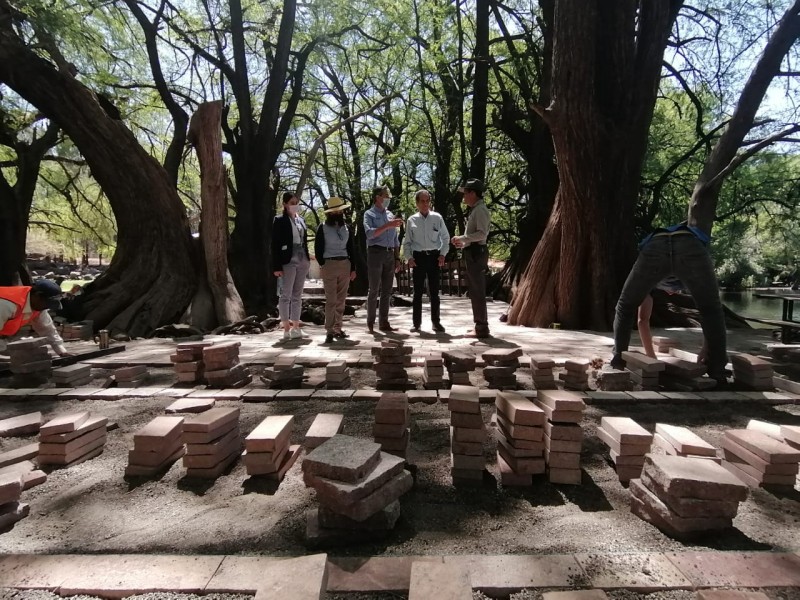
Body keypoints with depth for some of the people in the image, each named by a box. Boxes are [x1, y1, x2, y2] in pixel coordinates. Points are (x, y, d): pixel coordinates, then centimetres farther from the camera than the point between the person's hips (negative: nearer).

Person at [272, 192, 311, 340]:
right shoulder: (280, 220, -4)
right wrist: (277, 266, -15)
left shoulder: (301, 220, 15)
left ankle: (296, 328, 14)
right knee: (286, 295, -2)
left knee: (297, 295, 9)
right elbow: (275, 244, -8)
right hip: (288, 262, -6)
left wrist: (307, 260, 9)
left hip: (302, 261, 6)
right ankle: (286, 329, 3)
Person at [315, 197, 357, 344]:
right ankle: (329, 331, -7)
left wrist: (353, 268, 10)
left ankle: (338, 328, 12)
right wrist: (322, 265, -8)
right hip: (329, 264, -4)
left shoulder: (346, 228, 14)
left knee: (341, 299, 5)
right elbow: (318, 248, 0)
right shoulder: (323, 227, 1)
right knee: (331, 300, -8)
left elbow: (350, 249, 15)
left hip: (345, 264, 4)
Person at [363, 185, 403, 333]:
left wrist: (397, 258, 14)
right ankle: (370, 322, 6)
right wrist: (387, 225, -22)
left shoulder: (390, 215, 18)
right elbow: (370, 233, -17)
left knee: (387, 291, 6)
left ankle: (384, 323, 13)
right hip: (376, 253, -5)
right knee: (374, 290, -3)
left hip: (390, 254, 6)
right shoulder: (369, 214, 2)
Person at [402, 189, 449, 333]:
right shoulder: (412, 220, 4)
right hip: (418, 257, 0)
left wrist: (443, 254, -3)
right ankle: (416, 323, 13)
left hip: (434, 256, 0)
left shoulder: (437, 218, 2)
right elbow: (407, 241, 6)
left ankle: (436, 322, 14)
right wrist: (409, 257, -4)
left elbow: (445, 238, 6)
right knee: (417, 291, 5)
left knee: (434, 291, 4)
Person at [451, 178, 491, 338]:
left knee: (478, 291, -7)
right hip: (472, 253, 11)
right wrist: (463, 242, 14)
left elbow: (482, 233, -22)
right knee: (475, 291, 14)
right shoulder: (475, 210, 19)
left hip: (476, 253, -11)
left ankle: (482, 328, -2)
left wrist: (461, 238, -17)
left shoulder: (480, 210, -12)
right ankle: (480, 326, 22)